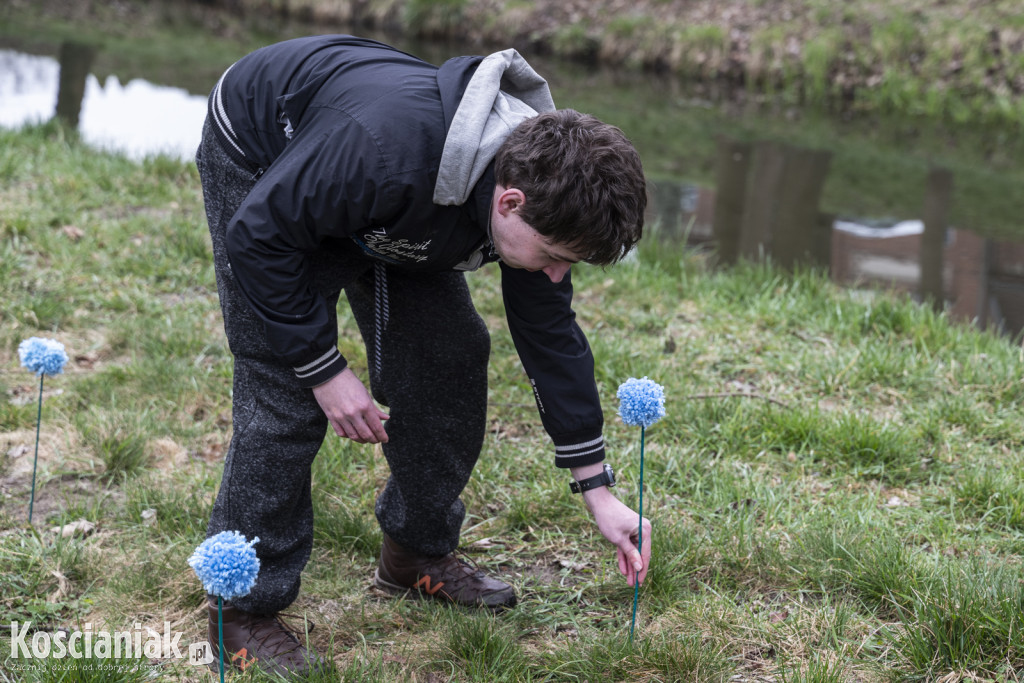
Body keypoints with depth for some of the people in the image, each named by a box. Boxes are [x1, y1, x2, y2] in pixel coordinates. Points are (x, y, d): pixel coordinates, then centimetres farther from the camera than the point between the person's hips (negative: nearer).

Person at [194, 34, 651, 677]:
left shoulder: (538, 187, -21)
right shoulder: (385, 150, -45)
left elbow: (552, 337, -8)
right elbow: (259, 236, -31)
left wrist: (600, 493, -5)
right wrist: (326, 368, -27)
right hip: (261, 158, -6)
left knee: (449, 351, 0)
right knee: (285, 384, -15)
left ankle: (419, 553, 18)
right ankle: (244, 607, -1)